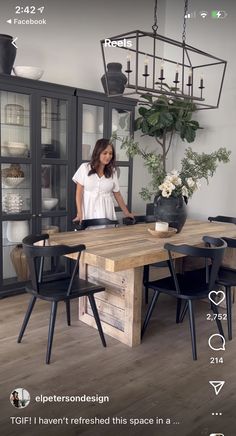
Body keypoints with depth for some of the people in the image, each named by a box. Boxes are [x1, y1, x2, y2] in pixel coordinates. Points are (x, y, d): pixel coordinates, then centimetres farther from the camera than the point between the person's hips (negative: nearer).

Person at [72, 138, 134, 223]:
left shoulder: (112, 172, 6)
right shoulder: (85, 168, -1)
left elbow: (117, 194, 11)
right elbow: (79, 192, -1)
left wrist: (126, 213, 6)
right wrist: (79, 213, -9)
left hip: (106, 211, 2)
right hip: (89, 212, -2)